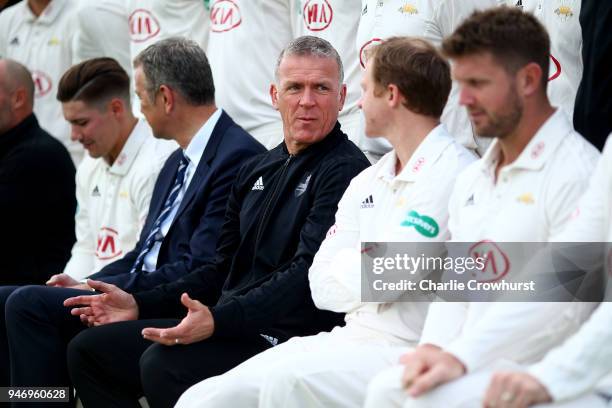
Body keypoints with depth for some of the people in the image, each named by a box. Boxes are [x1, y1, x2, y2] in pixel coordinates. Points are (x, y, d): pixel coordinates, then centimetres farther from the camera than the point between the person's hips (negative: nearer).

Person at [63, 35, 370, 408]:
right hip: (228, 325, 9)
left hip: (288, 334, -9)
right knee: (89, 349, 5)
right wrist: (140, 305, 14)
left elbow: (310, 273, -20)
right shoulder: (257, 171, 19)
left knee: (162, 364, -31)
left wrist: (217, 320, -29)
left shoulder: (344, 170, -9)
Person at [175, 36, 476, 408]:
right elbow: (323, 287, 12)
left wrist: (347, 265, 4)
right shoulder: (366, 182, 17)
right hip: (354, 338, 8)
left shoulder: (452, 173, -10)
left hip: (408, 351, -8)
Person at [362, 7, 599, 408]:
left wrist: (461, 358, -23)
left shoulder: (576, 172, -10)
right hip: (474, 367, 8)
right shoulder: (471, 181, 20)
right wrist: (435, 347, -5)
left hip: (542, 370, -8)